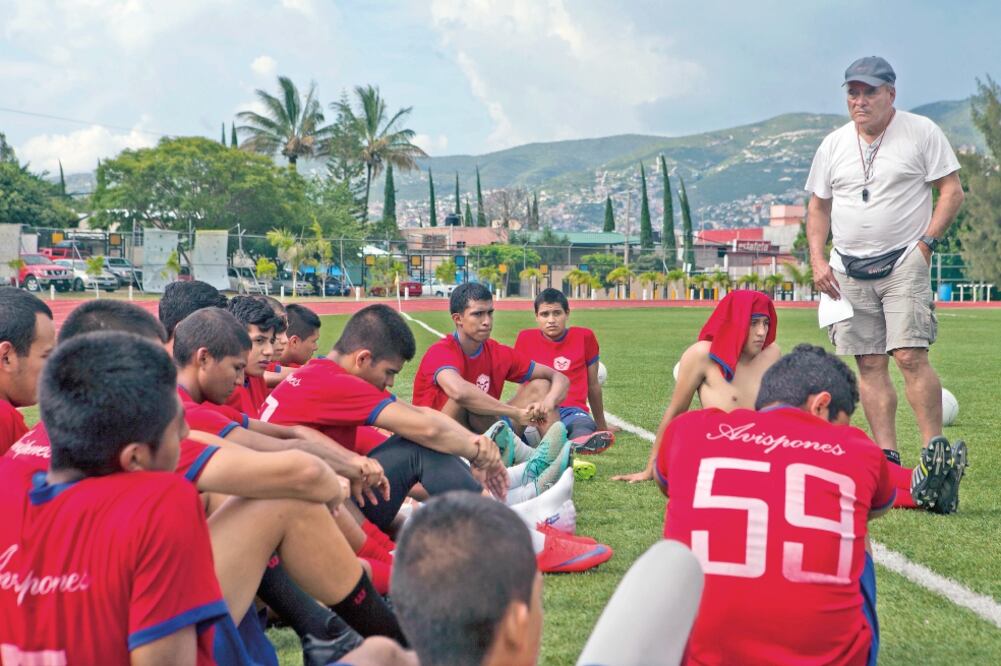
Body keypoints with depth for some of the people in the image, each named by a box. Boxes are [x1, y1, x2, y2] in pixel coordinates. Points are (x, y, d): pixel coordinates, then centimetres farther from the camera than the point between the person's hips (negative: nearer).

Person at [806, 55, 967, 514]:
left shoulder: (922, 133, 0)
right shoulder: (833, 145, 11)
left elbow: (952, 191, -1)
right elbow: (819, 206, 16)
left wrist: (926, 242, -12)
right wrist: (817, 259, 3)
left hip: (903, 262, -4)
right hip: (849, 268, 4)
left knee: (910, 355, -17)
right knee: (869, 364, 2)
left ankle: (936, 454, -12)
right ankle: (888, 460, 4)